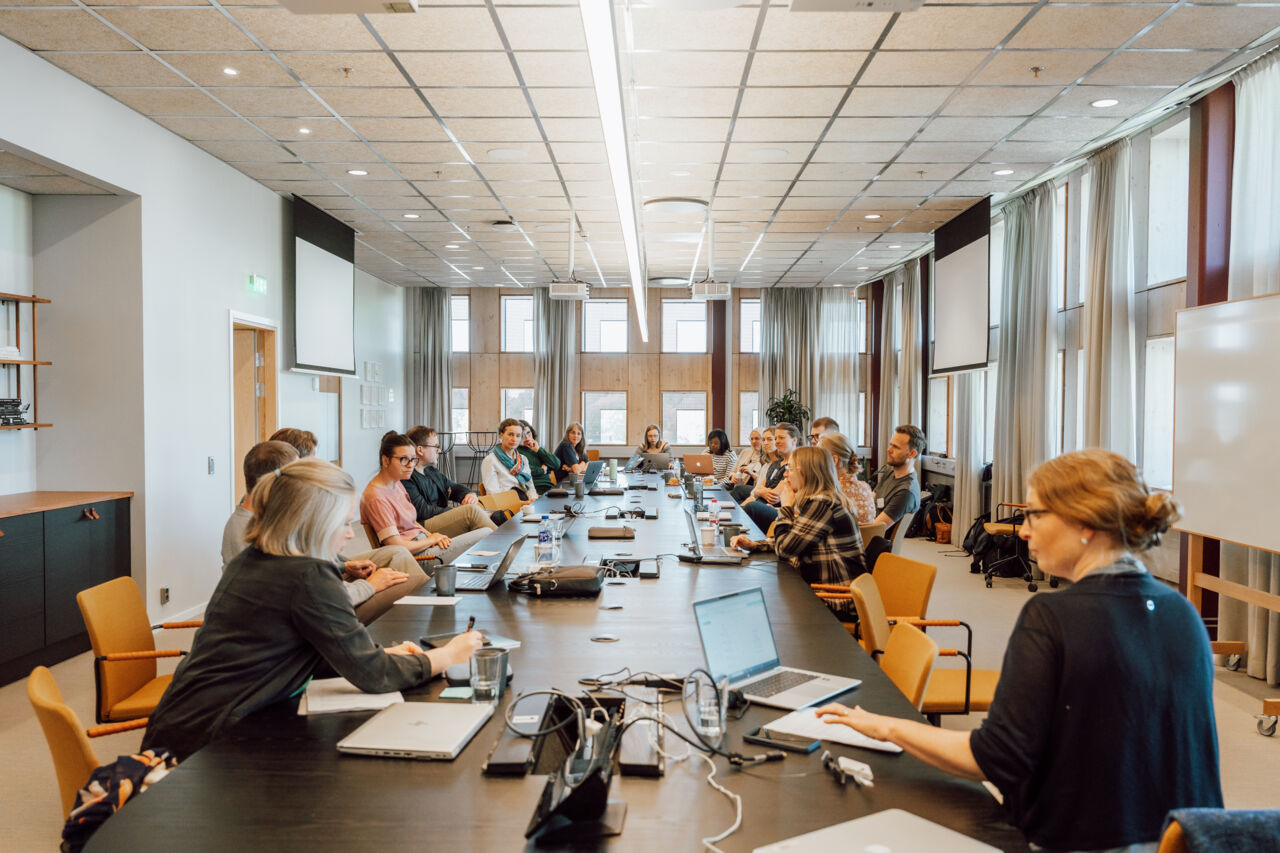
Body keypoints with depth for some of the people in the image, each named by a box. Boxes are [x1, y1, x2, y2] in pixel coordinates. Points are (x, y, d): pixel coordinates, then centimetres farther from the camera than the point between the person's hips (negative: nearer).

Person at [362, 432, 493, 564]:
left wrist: (430, 535, 2)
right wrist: (431, 539, -8)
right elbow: (397, 546, -22)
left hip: (424, 543, 10)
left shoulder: (397, 483, 12)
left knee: (487, 532, -2)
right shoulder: (377, 498, -19)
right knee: (486, 534, -11)